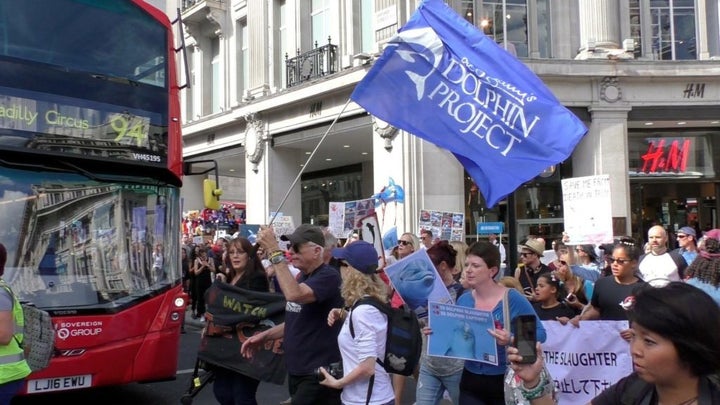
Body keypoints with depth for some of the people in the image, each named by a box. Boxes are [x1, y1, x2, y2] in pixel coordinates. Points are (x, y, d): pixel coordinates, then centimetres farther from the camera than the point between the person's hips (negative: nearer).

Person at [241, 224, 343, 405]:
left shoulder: (328, 276, -18)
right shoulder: (302, 277, 11)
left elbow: (294, 294, -36)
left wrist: (274, 252, -32)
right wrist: (264, 336, 8)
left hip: (318, 375, -9)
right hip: (296, 371, 9)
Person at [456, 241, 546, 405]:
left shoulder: (513, 299, -13)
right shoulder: (463, 300, 0)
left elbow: (540, 333, -10)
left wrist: (512, 340, -26)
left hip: (505, 381, -3)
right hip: (471, 381, 3)